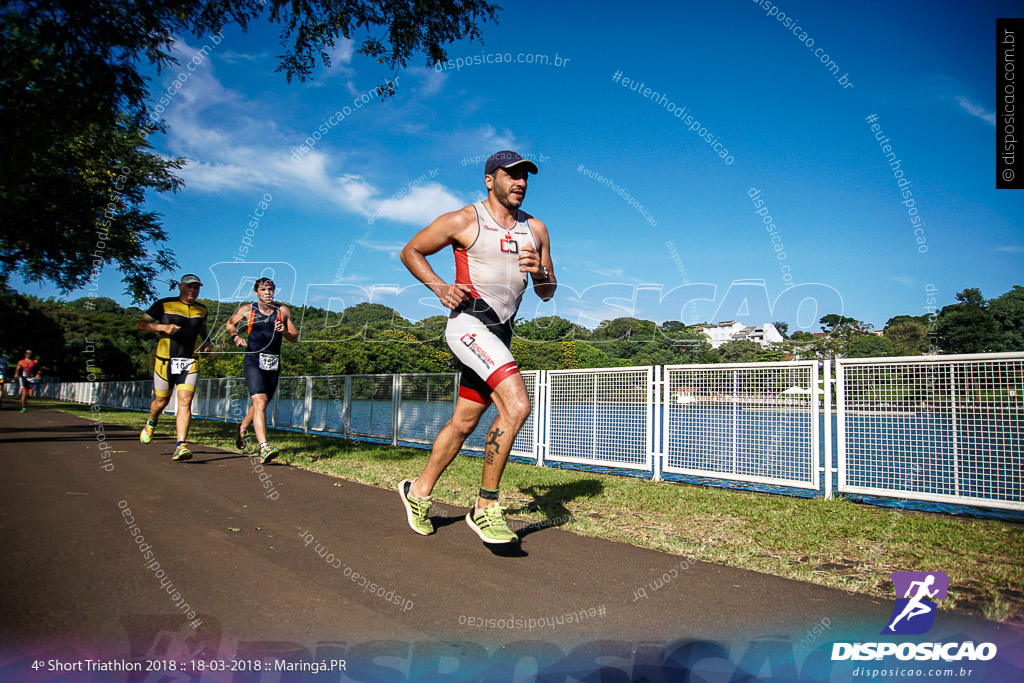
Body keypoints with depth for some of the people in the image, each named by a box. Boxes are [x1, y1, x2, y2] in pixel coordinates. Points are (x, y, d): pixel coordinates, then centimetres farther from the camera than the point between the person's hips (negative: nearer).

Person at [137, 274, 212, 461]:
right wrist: (163, 327, -17)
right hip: (165, 362, -2)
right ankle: (151, 423, 47)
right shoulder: (164, 305, -2)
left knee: (185, 402, -12)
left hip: (190, 363, 2)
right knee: (161, 402, 12)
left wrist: (207, 341, 9)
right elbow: (142, 323, 1)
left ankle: (180, 446, -15)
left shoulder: (202, 310, 10)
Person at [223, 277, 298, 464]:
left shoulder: (283, 311, 8)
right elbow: (229, 324, 20)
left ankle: (243, 428, 47)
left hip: (274, 363, 4)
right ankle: (264, 448, -26)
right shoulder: (247, 310, 4)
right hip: (253, 360, -4)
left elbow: (295, 338, 11)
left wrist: (284, 331, -9)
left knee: (261, 403, 18)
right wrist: (236, 336, 0)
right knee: (260, 402, -20)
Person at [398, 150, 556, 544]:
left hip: (500, 333, 7)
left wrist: (539, 271, -6)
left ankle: (419, 492, 31)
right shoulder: (462, 221, -1)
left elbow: (547, 293, 16)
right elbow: (411, 251, 7)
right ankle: (485, 508, -10)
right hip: (469, 323, -7)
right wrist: (439, 287, -8)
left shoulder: (536, 229, 14)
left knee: (464, 422, 12)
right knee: (517, 406, -23)